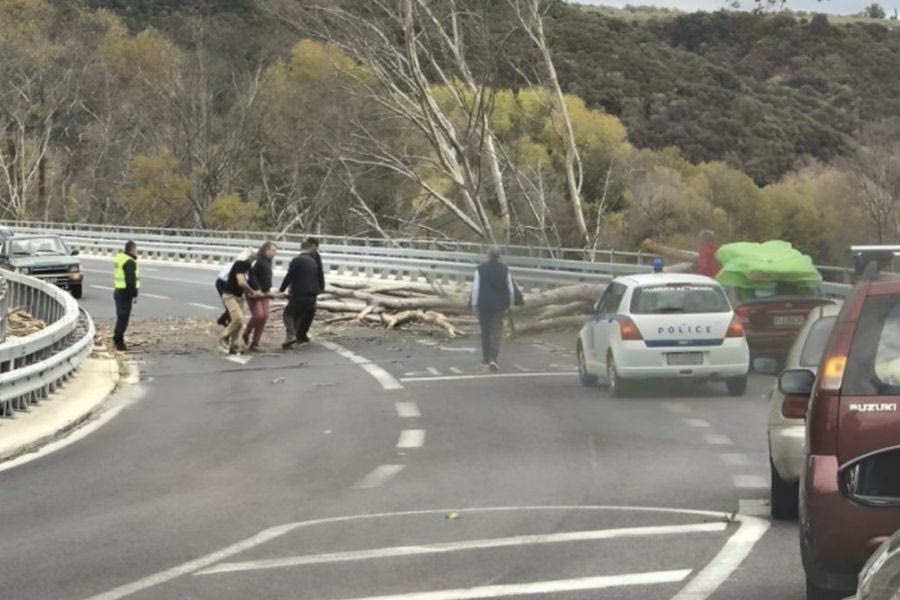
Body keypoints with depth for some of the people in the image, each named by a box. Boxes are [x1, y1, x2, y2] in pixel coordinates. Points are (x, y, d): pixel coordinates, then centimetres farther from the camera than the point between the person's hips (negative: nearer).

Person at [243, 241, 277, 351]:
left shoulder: (268, 262, 15)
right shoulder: (257, 260, -13)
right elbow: (251, 275, -23)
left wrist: (269, 289, 13)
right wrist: (257, 289, -24)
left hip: (264, 293, 8)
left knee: (265, 316, -2)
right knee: (258, 315, -16)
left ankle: (255, 342, 3)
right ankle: (246, 335, 10)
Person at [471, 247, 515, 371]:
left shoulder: (481, 269, -5)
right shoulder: (504, 269, -2)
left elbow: (475, 288, -9)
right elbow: (511, 290, 1)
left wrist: (474, 305, -6)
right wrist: (509, 305, 13)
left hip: (483, 305, 0)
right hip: (499, 306, 0)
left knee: (485, 333, 11)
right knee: (496, 333, 1)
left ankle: (487, 360, 15)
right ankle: (493, 359, -17)